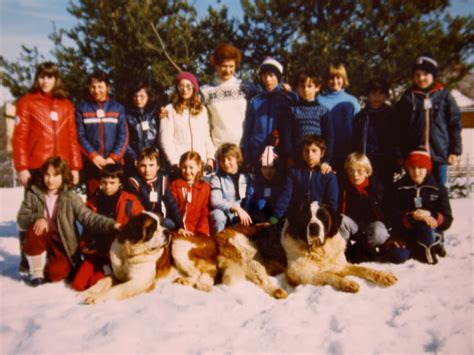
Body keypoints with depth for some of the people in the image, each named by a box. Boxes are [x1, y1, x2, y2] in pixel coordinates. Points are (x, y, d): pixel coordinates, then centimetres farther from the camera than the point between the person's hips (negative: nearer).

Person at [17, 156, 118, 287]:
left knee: (56, 273, -26)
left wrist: (111, 225, -37)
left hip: (62, 244, -1)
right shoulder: (33, 194, -1)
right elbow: (21, 219, -5)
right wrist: (37, 218, -28)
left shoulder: (71, 198, -7)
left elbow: (88, 217, -19)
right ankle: (36, 271, -9)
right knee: (36, 229, -31)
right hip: (40, 243, 2)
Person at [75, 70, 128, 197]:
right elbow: (79, 136, 2)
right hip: (91, 164, 0)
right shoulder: (82, 109, 9)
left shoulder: (118, 108, 11)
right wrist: (93, 156, -11)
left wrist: (113, 158, -8)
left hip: (115, 164, 0)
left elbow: (123, 136, 4)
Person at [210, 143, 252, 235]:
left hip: (243, 214, 2)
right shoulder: (217, 178, -4)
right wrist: (236, 208, -30)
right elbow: (215, 201, -18)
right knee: (217, 215, -34)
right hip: (224, 213, -2)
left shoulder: (245, 176, 5)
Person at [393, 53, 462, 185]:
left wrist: (455, 150, -1)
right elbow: (400, 128, 2)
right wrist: (400, 154, -2)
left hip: (440, 153, 0)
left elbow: (454, 124, 4)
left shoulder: (444, 95, 3)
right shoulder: (408, 98, 4)